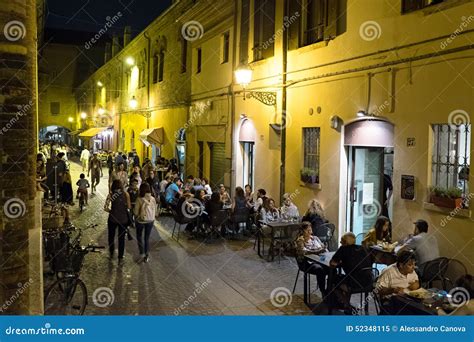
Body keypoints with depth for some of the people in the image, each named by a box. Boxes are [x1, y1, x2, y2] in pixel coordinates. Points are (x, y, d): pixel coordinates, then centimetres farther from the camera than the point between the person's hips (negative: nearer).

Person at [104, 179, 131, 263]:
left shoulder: (111, 194, -7)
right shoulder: (126, 194, -8)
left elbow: (105, 208, -12)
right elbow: (129, 207, -6)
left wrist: (110, 211, 7)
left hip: (113, 219, 0)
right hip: (123, 219, 0)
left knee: (111, 236, 22)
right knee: (121, 238, 12)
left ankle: (111, 253, 38)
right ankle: (120, 258, 19)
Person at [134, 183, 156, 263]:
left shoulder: (139, 199, -20)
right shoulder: (153, 199, -11)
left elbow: (136, 212, -13)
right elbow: (155, 211, -1)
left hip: (140, 221, -2)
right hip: (150, 221, 2)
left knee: (139, 236, 23)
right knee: (147, 238, 15)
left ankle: (142, 252, 26)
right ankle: (146, 255, 16)